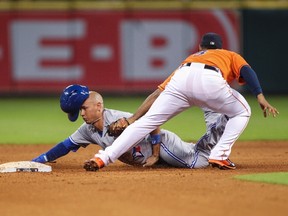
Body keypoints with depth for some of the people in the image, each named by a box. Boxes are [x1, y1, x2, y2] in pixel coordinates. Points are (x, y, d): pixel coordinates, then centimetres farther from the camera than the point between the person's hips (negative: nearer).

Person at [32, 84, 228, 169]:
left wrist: (155, 155, -19)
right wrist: (36, 161, -3)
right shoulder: (88, 130, -2)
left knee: (197, 161, -16)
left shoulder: (119, 119, -27)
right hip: (146, 159, 7)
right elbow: (65, 147, 4)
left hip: (162, 144, -7)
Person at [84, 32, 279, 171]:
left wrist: (131, 119, 30)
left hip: (181, 80, 3)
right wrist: (261, 98, 3)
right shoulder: (231, 55, 40)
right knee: (242, 112, 22)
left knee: (147, 122, 2)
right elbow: (247, 71, 14)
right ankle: (219, 156, 7)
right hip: (210, 80, -2)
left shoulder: (189, 59, 45)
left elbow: (158, 93, 35)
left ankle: (102, 158, -12)